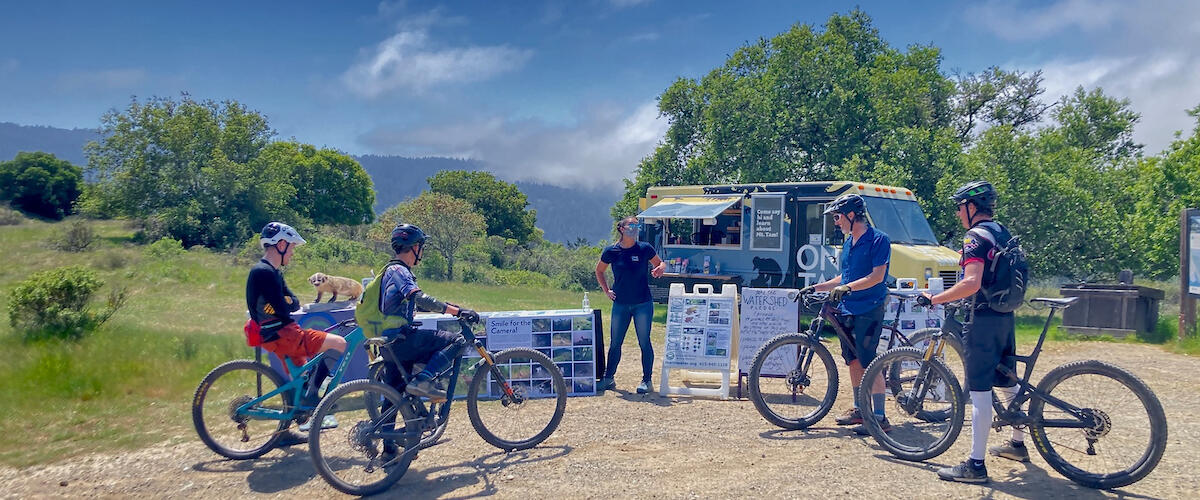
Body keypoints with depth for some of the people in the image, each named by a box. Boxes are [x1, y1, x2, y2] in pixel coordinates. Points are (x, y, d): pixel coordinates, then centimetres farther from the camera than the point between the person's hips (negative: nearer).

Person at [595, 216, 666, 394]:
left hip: (643, 304, -1)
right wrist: (606, 290, 6)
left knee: (644, 343, 2)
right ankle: (608, 378, 22)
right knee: (615, 343, 8)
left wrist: (660, 269, -13)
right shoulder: (611, 251, -1)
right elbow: (599, 271, 15)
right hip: (620, 304, 1)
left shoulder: (644, 249, -4)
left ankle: (646, 380, 14)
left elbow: (660, 263, 10)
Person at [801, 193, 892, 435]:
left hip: (869, 311, -8)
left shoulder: (878, 240, -10)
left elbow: (877, 276, -19)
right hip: (847, 309, 8)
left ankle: (879, 417, -7)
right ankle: (859, 409, 25)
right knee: (853, 361, 13)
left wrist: (847, 287, -29)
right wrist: (816, 287, 17)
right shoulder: (848, 242, 16)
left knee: (869, 363, -11)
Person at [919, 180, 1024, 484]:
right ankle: (1018, 444, 37)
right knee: (1008, 384, 22)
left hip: (984, 319, -10)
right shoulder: (1003, 233, 14)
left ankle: (975, 465, -7)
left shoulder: (976, 237, -15)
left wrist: (933, 299, -21)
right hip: (1006, 317, 10)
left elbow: (971, 283, -27)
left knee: (980, 391, -8)